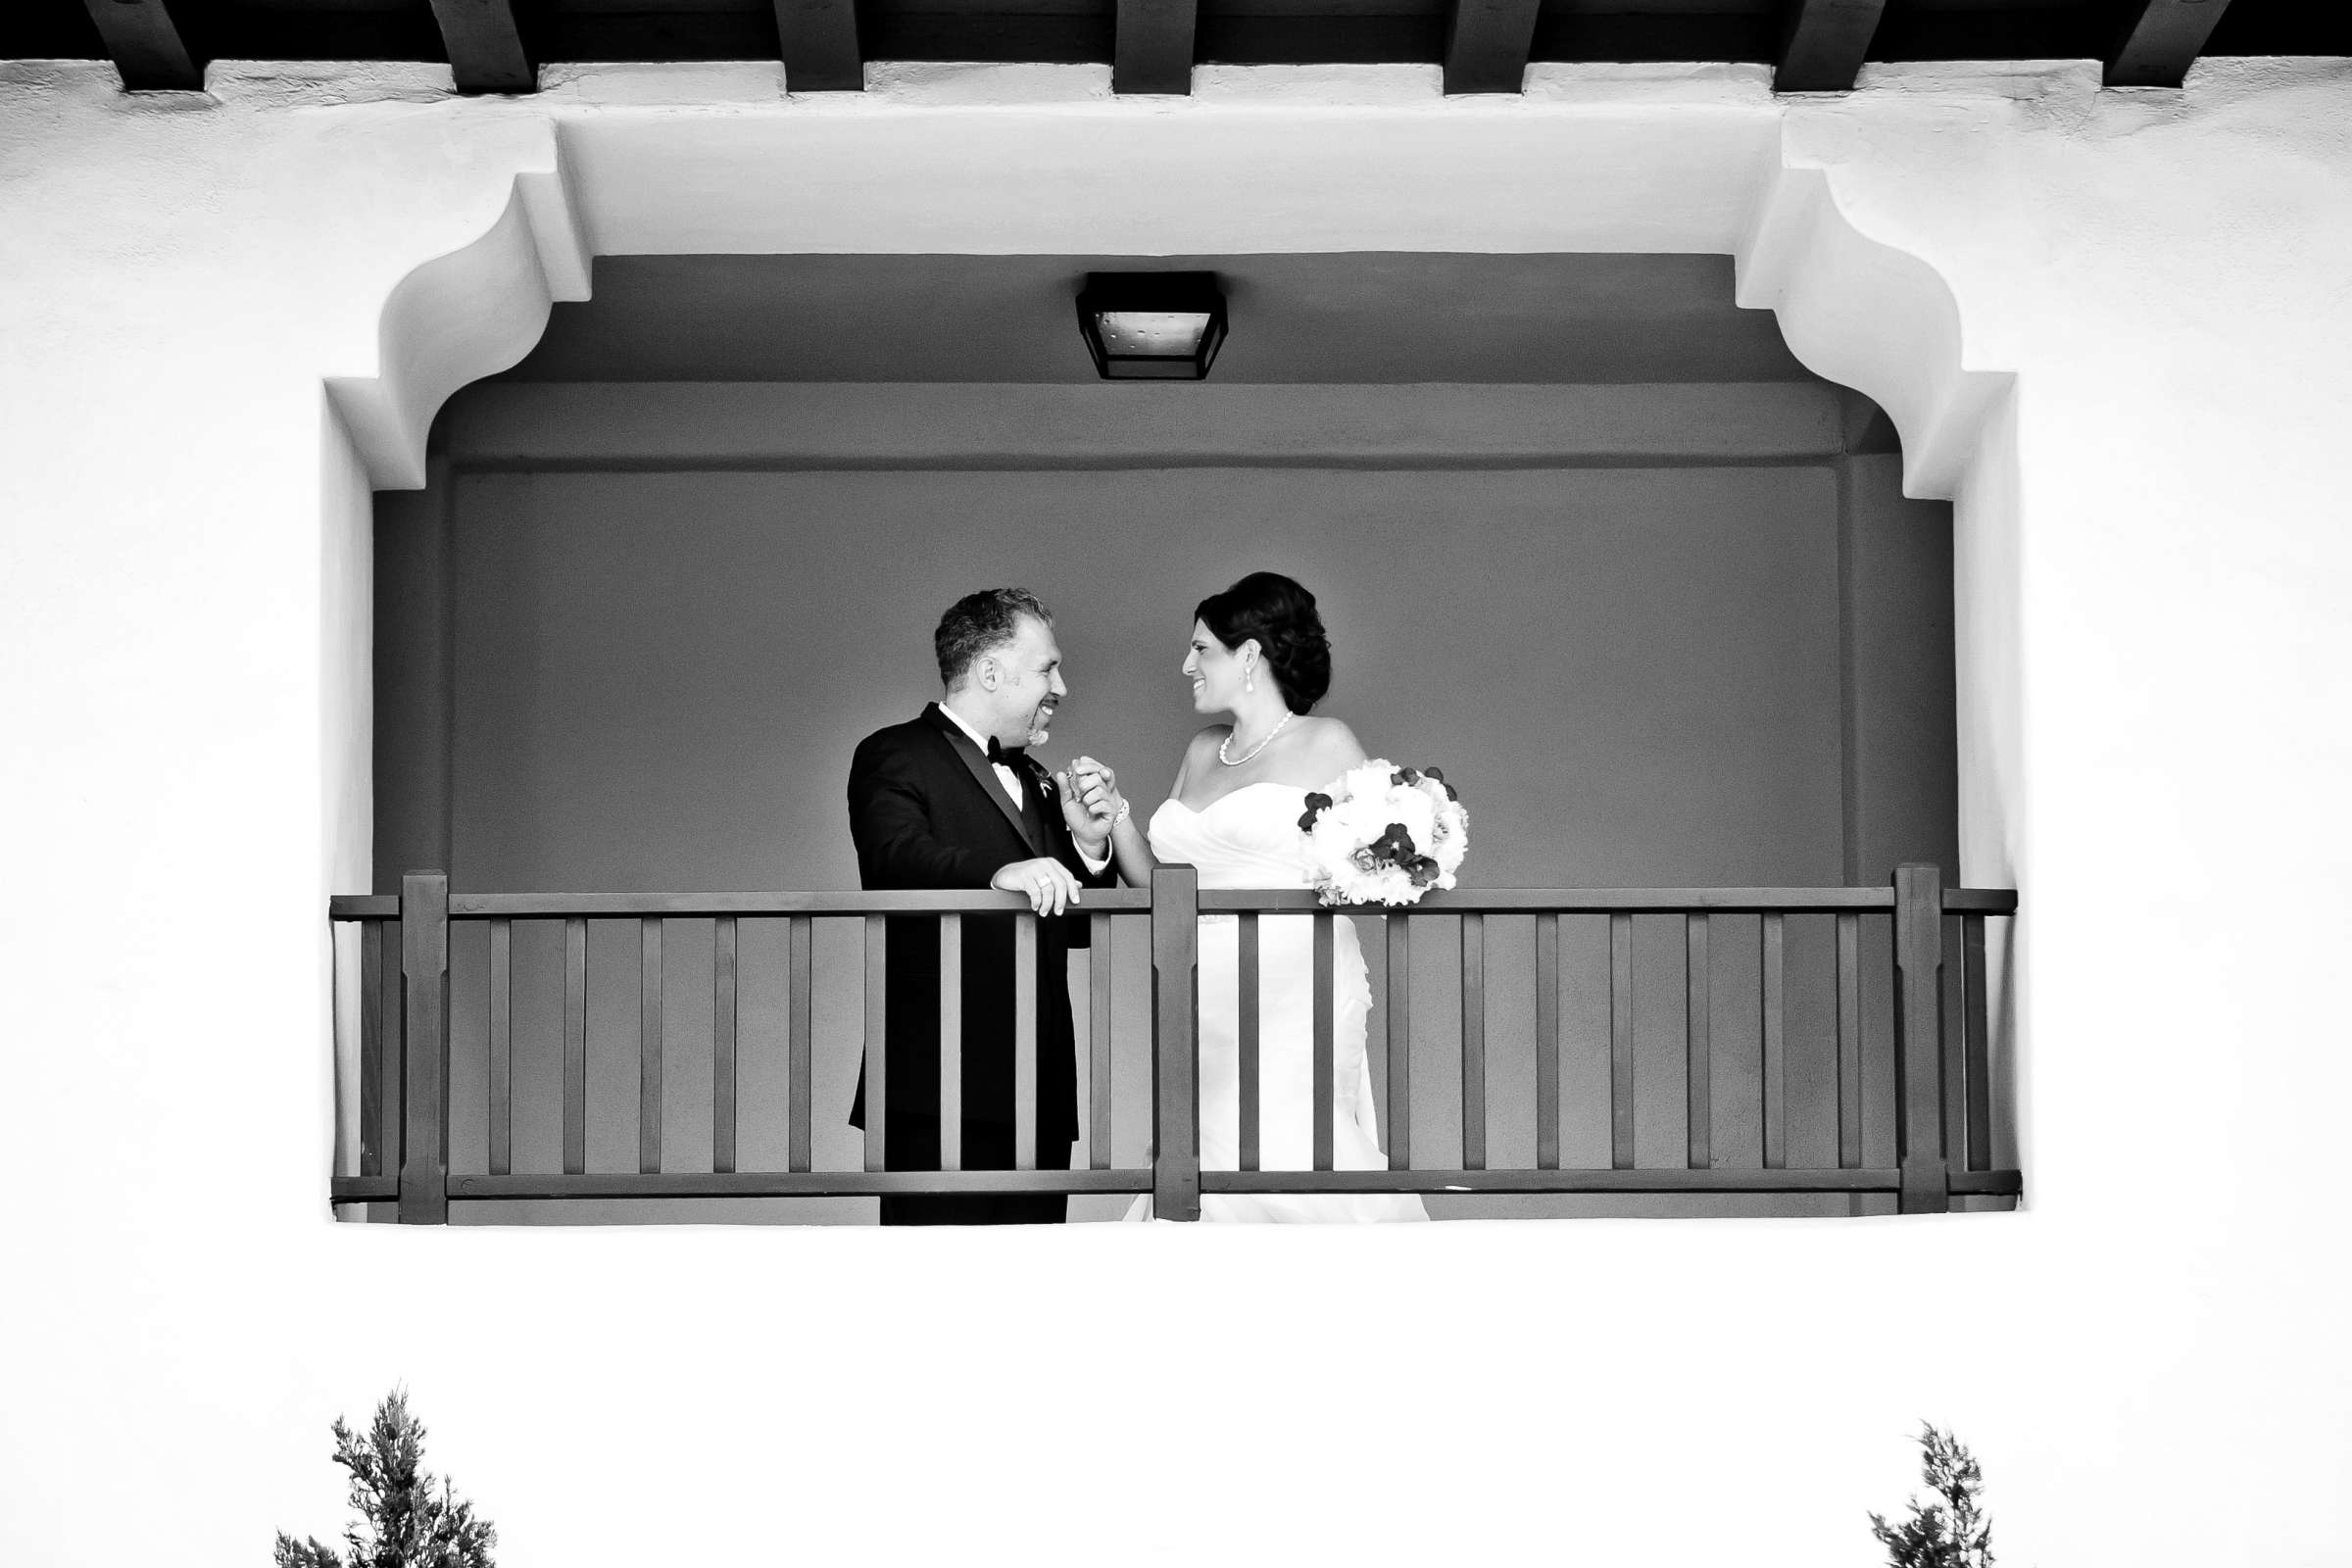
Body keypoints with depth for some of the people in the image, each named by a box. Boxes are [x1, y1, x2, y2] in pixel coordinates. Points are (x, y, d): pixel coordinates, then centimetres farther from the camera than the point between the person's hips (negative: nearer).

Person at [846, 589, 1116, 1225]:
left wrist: (1088, 846, 5)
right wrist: (999, 875, -38)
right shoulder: (895, 757, 0)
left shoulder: (1032, 779, 24)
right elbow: (895, 857, -21)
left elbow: (1074, 930, 25)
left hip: (1040, 1098, 8)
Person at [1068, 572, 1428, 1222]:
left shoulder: (1325, 744, 3)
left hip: (1293, 1011, -5)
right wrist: (1115, 814, 6)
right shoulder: (1202, 753, 19)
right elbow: (1156, 879, 21)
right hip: (1203, 1017, 5)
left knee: (1288, 1173, -17)